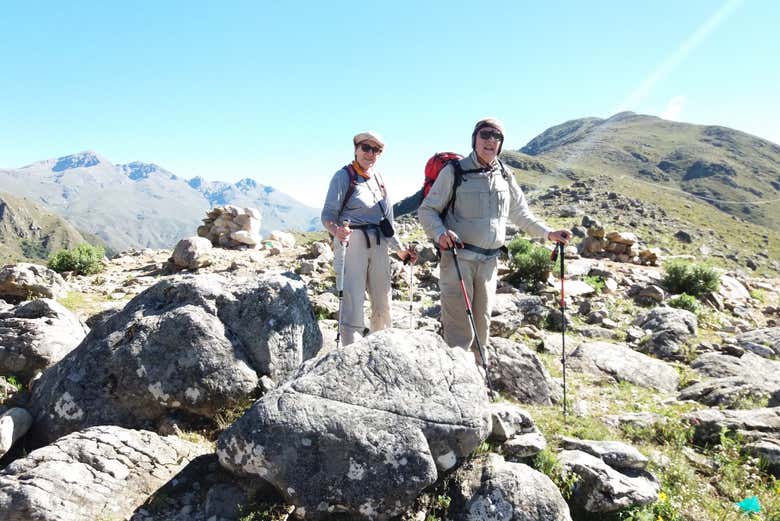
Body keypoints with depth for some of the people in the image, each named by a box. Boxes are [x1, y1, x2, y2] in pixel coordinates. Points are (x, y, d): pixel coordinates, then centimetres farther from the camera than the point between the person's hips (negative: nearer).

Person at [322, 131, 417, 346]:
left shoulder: (379, 178, 17)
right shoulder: (344, 176, -2)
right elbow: (328, 214, -10)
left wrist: (400, 250, 22)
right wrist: (336, 231, -32)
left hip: (379, 246, 7)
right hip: (352, 242, -6)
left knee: (382, 304, 11)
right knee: (353, 302, -11)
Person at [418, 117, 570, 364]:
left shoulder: (504, 175, 11)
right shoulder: (455, 171, -4)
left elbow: (520, 213, 21)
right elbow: (427, 210, -5)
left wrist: (548, 233, 10)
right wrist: (440, 233, -23)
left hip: (489, 260, 5)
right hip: (458, 257, -5)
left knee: (482, 323, 14)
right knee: (459, 328, -9)